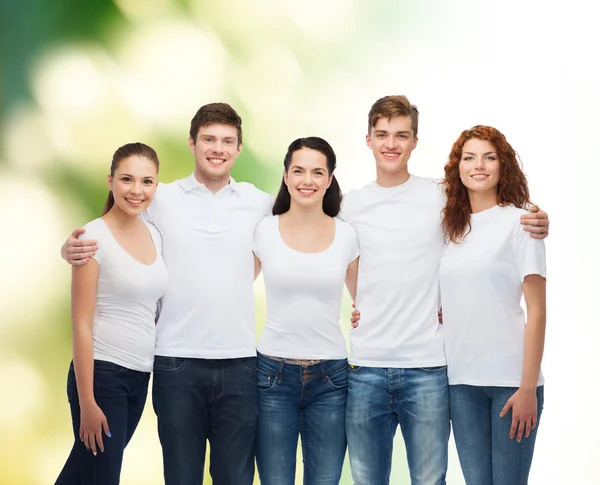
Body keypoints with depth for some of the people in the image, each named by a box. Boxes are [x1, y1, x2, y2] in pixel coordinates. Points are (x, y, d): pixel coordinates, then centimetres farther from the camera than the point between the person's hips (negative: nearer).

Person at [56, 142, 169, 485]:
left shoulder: (155, 235, 7)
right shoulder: (95, 236, -12)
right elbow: (81, 325, -14)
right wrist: (87, 403, -16)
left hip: (140, 376, 6)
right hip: (101, 373, -6)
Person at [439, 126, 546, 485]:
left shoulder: (518, 221, -2)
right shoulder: (454, 228, 12)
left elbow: (537, 310, -5)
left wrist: (528, 388, -11)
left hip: (511, 378, -4)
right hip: (461, 378, 4)